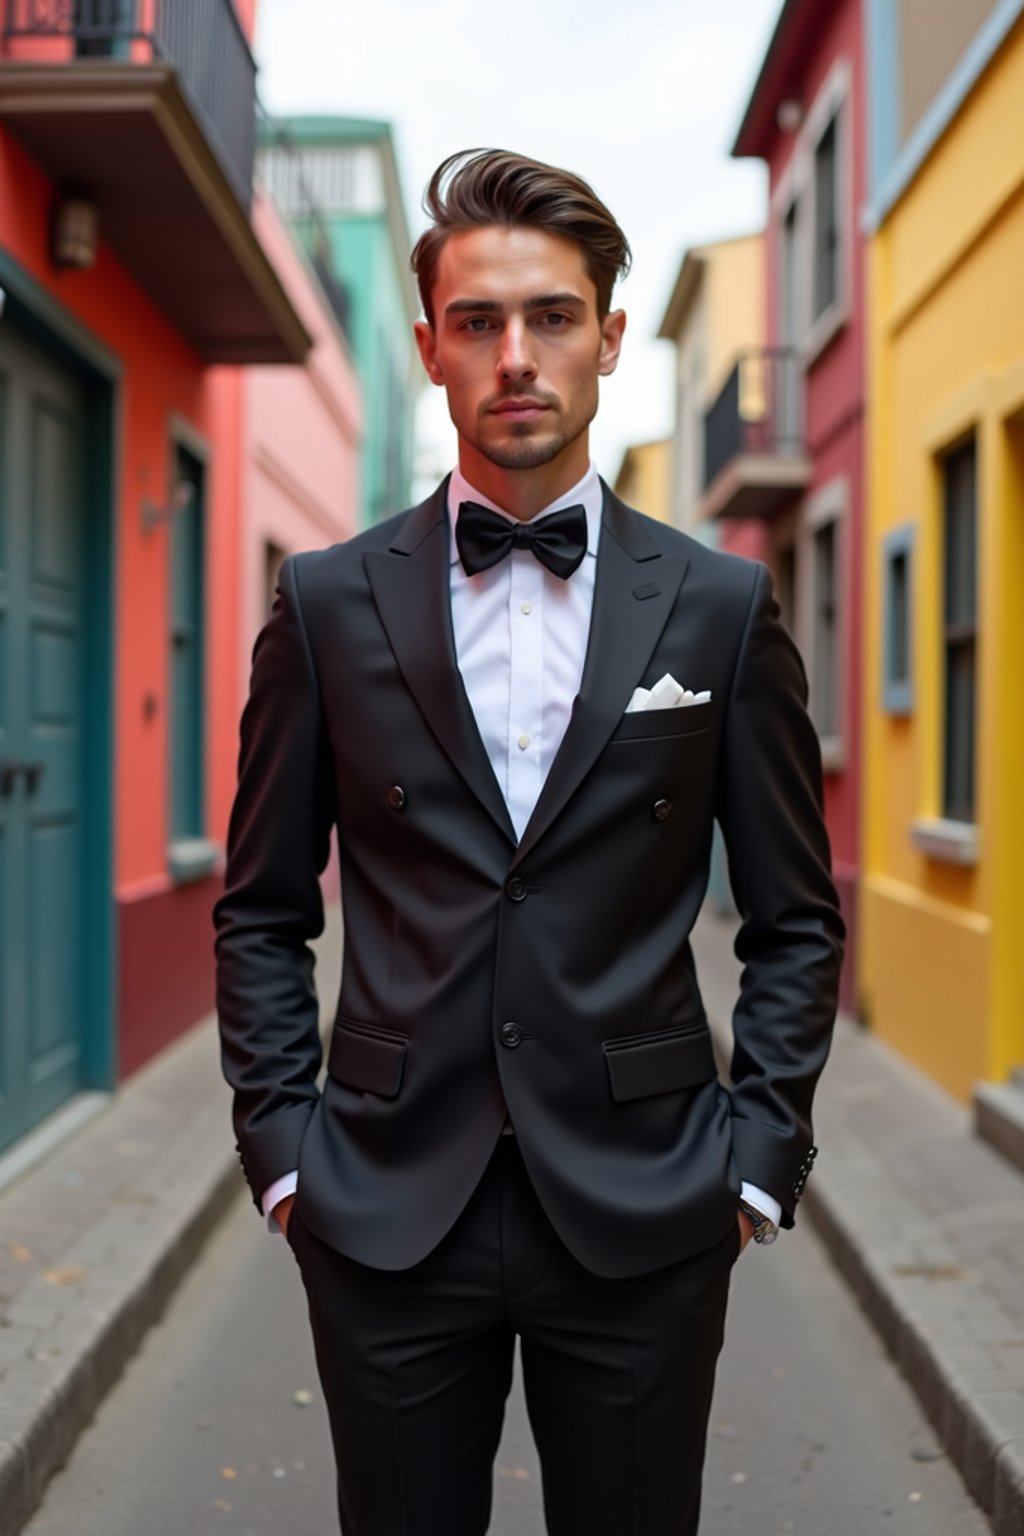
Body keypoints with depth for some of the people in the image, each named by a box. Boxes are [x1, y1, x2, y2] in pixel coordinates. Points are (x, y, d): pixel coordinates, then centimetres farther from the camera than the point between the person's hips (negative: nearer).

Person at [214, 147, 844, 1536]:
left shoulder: (722, 607, 1)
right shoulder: (329, 602, 2)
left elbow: (796, 920, 5)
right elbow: (263, 908, 6)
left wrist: (757, 1157, -1)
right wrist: (281, 1140, 0)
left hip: (642, 1216, 0)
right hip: (387, 1210, 1)